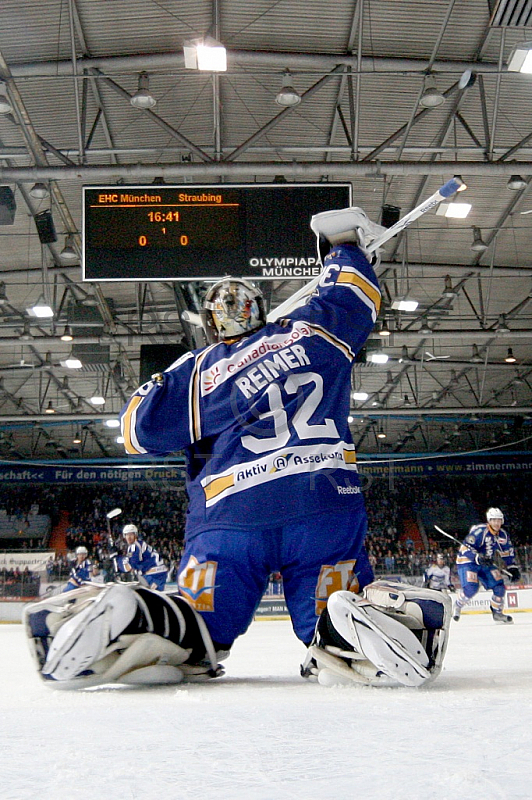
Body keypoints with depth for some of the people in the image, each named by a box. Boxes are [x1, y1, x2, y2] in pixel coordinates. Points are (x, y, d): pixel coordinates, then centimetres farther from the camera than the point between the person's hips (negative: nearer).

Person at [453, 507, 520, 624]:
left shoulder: (503, 535, 1)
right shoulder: (480, 531, -24)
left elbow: (508, 552, 14)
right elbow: (465, 547, -26)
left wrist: (513, 568, 8)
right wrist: (478, 558, -37)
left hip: (486, 563, 7)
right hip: (467, 561, -7)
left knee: (499, 586, -3)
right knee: (471, 588, -24)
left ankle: (497, 613, 14)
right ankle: (457, 606, 3)